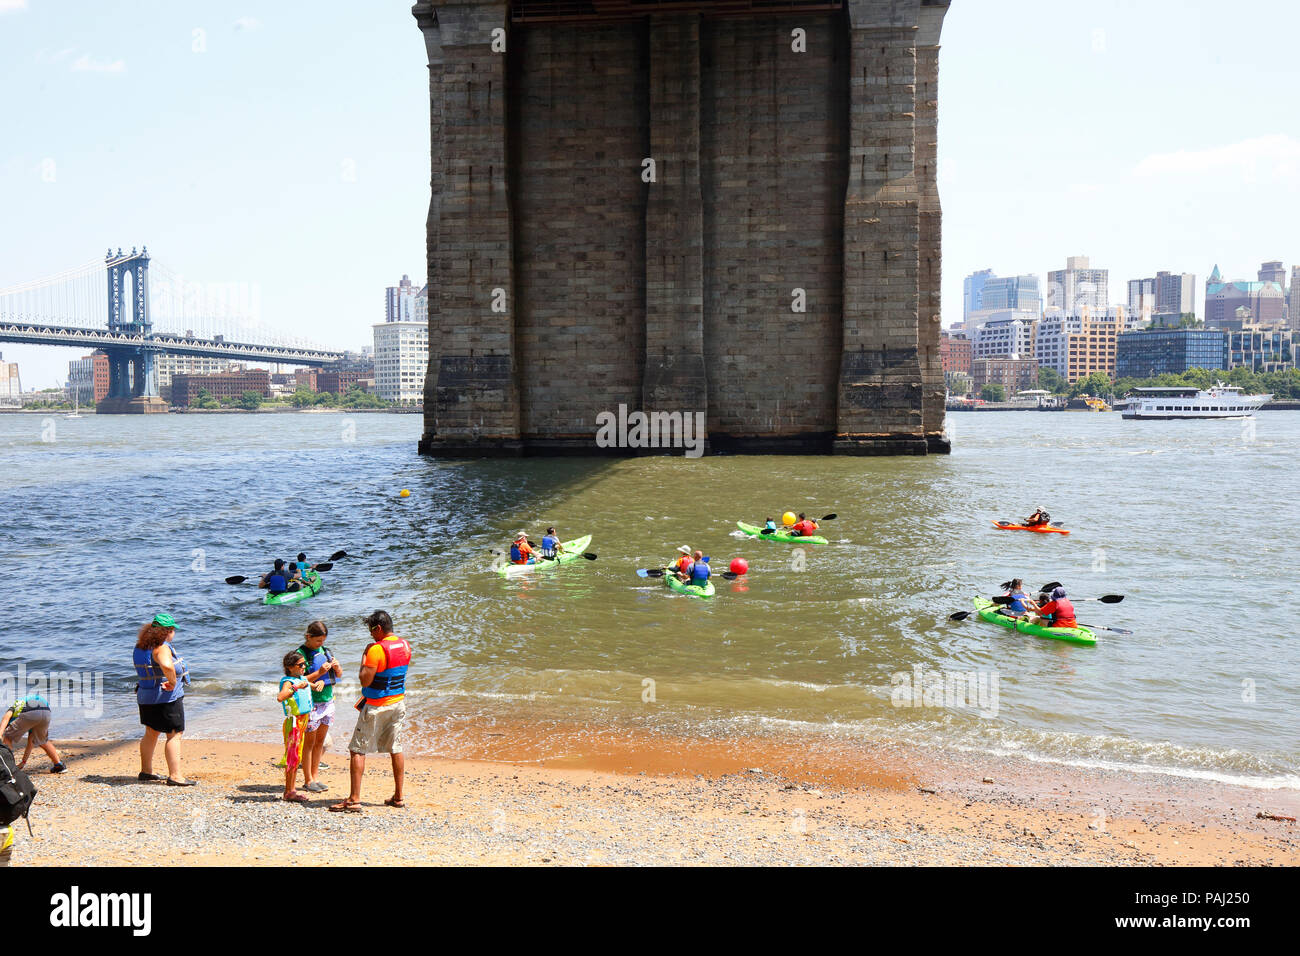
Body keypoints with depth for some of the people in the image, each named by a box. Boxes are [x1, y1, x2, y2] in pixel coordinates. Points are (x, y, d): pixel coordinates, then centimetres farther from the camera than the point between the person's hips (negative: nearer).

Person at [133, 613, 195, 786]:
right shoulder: (161, 647, -21)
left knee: (151, 733, 21)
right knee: (174, 735, -5)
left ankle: (146, 771, 33)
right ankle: (175, 776, -8)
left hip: (146, 696, 10)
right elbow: (167, 665, -41)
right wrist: (173, 682, -25)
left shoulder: (142, 647, 8)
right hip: (167, 696, -9)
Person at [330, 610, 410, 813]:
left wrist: (364, 657, -9)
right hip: (398, 702, 8)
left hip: (376, 706, -8)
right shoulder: (405, 646, 5)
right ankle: (398, 797, 18)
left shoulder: (376, 649, -20)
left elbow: (365, 681, -20)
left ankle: (354, 800, -3)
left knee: (357, 750, -1)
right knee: (396, 749, 14)